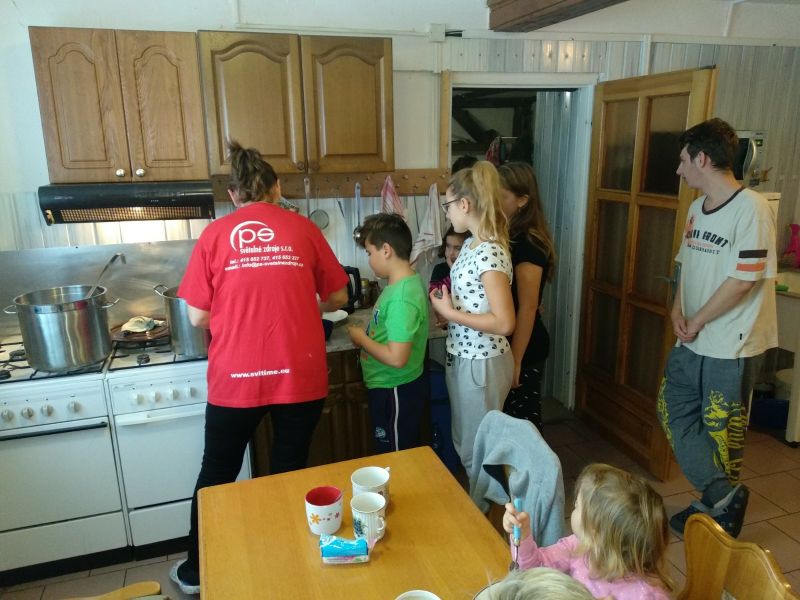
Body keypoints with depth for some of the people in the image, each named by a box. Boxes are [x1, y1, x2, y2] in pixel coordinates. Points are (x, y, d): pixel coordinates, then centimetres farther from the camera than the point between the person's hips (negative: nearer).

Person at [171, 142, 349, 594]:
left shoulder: (215, 234, 0)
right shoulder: (304, 229, 2)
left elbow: (198, 317, 1)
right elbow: (338, 298, 9)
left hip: (235, 378, 0)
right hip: (299, 374, 0)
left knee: (217, 473, 19)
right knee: (290, 471, 16)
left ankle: (196, 571, 36)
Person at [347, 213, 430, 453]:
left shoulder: (401, 298, -27)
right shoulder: (407, 281, 2)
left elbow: (396, 358, -30)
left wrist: (361, 339, -16)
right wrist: (367, 332, 0)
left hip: (395, 391, -9)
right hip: (390, 386, 9)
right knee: (402, 454, 25)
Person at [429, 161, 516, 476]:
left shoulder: (490, 253, -24)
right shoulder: (471, 244, 5)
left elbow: (504, 322, -28)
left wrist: (450, 313, -22)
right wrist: (445, 306, -1)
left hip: (481, 363, -10)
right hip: (462, 356, 10)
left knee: (478, 450, 10)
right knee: (465, 443, 24)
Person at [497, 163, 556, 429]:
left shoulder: (528, 244, -20)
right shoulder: (509, 236, 8)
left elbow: (527, 308, -21)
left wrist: (515, 361, -20)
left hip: (524, 349, -9)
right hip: (507, 343, 9)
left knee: (523, 420, 5)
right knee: (509, 416, 19)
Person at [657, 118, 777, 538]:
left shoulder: (751, 209, -17)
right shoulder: (697, 208, 8)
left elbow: (743, 280, -20)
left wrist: (697, 321, -13)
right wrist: (677, 309, -2)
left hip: (730, 344, -8)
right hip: (691, 340, 8)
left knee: (721, 428, 5)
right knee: (672, 411, 10)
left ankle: (722, 505, 23)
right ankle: (722, 495, 22)